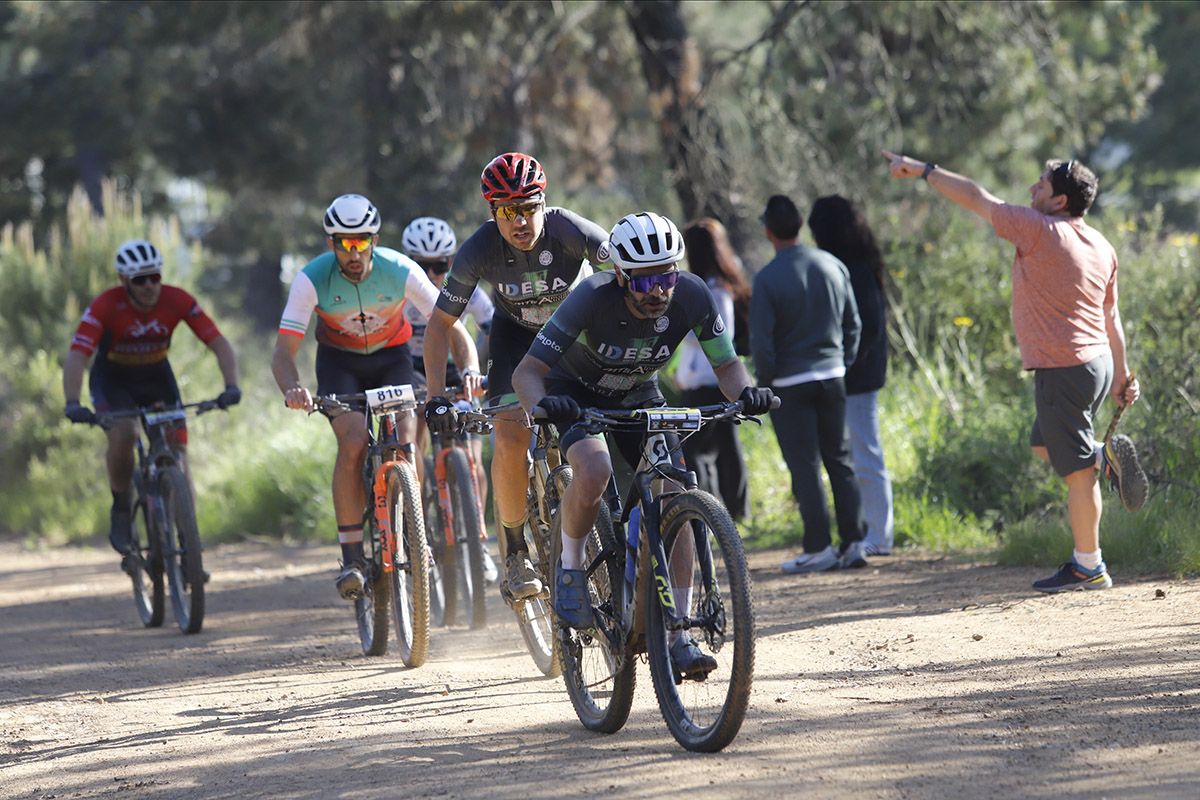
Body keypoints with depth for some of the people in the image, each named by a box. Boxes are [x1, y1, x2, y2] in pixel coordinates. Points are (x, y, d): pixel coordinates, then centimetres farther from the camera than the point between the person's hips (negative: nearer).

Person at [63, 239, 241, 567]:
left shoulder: (177, 301, -22)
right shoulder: (105, 306, -28)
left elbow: (219, 344, -23)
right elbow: (76, 356, -36)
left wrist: (231, 386, -39)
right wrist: (73, 404, -51)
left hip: (156, 379, 2)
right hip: (113, 381, -2)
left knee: (177, 451, -10)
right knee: (123, 434, -31)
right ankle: (121, 509, -6)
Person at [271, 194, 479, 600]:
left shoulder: (400, 270, -26)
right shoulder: (312, 278, -27)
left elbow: (453, 328, -24)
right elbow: (283, 352, -29)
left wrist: (471, 370, -43)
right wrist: (293, 390, -51)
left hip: (391, 356, 1)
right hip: (339, 361, -1)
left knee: (405, 439, -23)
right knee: (354, 441, -25)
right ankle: (351, 556, -20)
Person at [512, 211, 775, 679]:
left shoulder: (693, 297, -25)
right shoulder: (594, 298, -34)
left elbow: (726, 364, -12)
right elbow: (527, 371, -32)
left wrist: (745, 392, -35)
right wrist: (542, 404, -54)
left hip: (638, 399, 3)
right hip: (576, 394, -3)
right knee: (595, 472, -34)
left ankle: (676, 637, -7)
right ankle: (571, 567, -7)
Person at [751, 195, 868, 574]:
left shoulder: (768, 279, -15)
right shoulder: (833, 266, 2)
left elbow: (761, 340, -13)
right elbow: (853, 324, 9)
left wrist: (765, 382, 1)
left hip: (790, 383, -5)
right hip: (832, 377, 5)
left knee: (805, 466, 0)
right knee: (839, 460, 11)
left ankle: (819, 548, 0)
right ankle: (853, 542, 9)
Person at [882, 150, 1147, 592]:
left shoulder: (1038, 229, -14)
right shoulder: (1101, 247, 9)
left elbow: (975, 197, -8)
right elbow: (1111, 317, 15)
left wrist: (922, 169, 1)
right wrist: (1123, 375, 21)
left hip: (1062, 369, -9)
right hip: (1098, 363, 9)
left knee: (1077, 470, -2)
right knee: (1045, 444, 26)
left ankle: (1088, 568, 3)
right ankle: (1106, 454, 8)